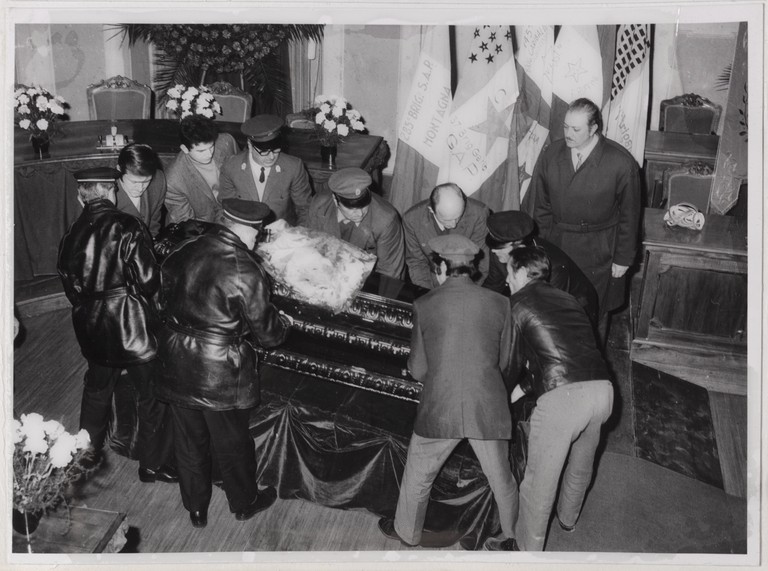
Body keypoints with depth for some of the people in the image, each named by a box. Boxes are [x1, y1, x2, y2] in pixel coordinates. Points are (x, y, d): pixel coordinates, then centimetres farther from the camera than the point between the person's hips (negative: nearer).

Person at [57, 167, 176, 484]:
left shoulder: (72, 234, -1)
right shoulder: (127, 226, -17)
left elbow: (69, 283, 6)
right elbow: (147, 279, -18)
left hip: (91, 327, 6)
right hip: (132, 326, -6)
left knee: (97, 389, 26)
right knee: (153, 394, 10)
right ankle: (153, 463, 20)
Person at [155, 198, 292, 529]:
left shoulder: (186, 250, -6)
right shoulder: (247, 272, -23)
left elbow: (162, 287, 12)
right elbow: (264, 331, -13)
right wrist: (284, 324, 9)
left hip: (177, 366, 5)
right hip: (222, 374, -5)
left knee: (189, 442, 22)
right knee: (232, 444, 18)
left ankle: (196, 508, 41)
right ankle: (244, 504, 41)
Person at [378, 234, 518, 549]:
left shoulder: (424, 305, -2)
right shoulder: (499, 303, 0)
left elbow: (417, 369, 3)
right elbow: (504, 361, 9)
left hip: (439, 408, -1)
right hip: (488, 408, 2)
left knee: (418, 477, 22)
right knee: (501, 478, 23)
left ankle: (407, 531, 43)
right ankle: (514, 535, 44)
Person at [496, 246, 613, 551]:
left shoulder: (517, 304, 5)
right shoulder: (566, 299, 23)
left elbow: (513, 363, 12)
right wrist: (522, 386, 35)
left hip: (562, 397, -7)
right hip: (602, 389, 7)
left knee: (540, 480, 11)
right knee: (581, 464, 31)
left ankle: (528, 548, 28)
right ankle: (568, 518, 55)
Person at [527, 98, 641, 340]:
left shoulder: (621, 164, -18)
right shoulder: (551, 155, -7)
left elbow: (629, 215, -9)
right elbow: (541, 206, 3)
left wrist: (624, 258, -5)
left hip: (598, 252, -3)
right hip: (557, 246, 3)